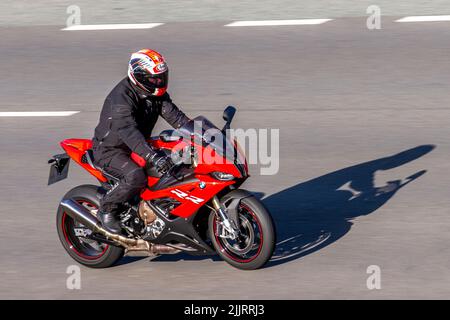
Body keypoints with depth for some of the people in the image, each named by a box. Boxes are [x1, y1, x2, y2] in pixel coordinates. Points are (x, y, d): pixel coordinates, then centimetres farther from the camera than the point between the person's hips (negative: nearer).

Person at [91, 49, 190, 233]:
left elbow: (174, 115, -3)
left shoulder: (157, 94, 1)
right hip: (110, 150, -9)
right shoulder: (121, 98, -27)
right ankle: (106, 209, -13)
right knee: (136, 177, -34)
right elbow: (128, 131, -40)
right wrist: (153, 157, -52)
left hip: (138, 147, 9)